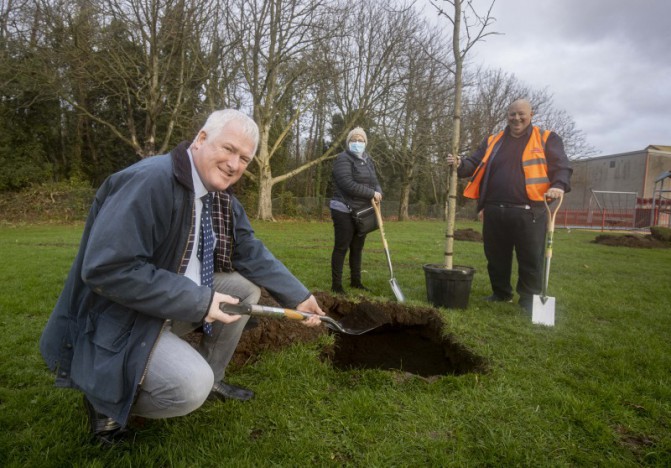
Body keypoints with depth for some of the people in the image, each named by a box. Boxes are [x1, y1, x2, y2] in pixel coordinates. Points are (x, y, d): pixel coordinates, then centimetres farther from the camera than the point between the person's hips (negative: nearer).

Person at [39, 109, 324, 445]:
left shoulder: (223, 200, 2)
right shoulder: (149, 181, -27)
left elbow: (253, 255, 6)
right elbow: (106, 269, -32)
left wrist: (297, 296, -2)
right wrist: (199, 302, -30)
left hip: (174, 303, 9)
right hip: (114, 322, -9)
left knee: (247, 286, 1)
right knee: (191, 386, -26)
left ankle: (210, 378, 16)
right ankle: (105, 399, 4)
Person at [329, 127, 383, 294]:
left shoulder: (367, 160, 14)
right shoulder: (343, 159, -11)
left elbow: (374, 181, 13)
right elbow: (348, 185, -23)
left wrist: (378, 192, -11)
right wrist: (372, 193, -19)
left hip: (362, 212, 7)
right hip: (344, 211, -7)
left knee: (357, 248, 14)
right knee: (341, 247, -3)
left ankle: (355, 281, 26)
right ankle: (336, 285, 4)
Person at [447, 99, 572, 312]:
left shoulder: (547, 139, 8)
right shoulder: (492, 141, 17)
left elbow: (561, 166, 2)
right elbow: (475, 164, 15)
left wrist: (558, 185, -19)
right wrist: (460, 164, -8)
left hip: (528, 212, -3)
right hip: (494, 211, 3)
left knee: (530, 260, 1)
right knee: (496, 257, 12)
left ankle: (529, 300, 16)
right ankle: (501, 293, 30)